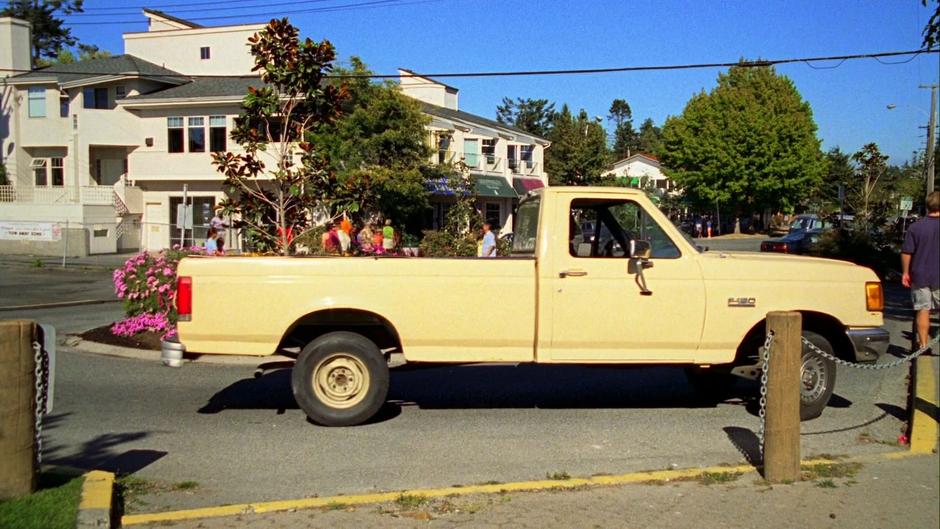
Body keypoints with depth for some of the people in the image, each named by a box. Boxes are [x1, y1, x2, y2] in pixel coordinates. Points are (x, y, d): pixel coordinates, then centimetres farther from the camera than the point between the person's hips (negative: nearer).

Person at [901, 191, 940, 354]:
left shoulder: (915, 227, -4)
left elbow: (906, 252, -4)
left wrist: (905, 272, 6)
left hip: (920, 276, 1)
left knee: (922, 310, 5)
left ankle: (923, 345, 7)